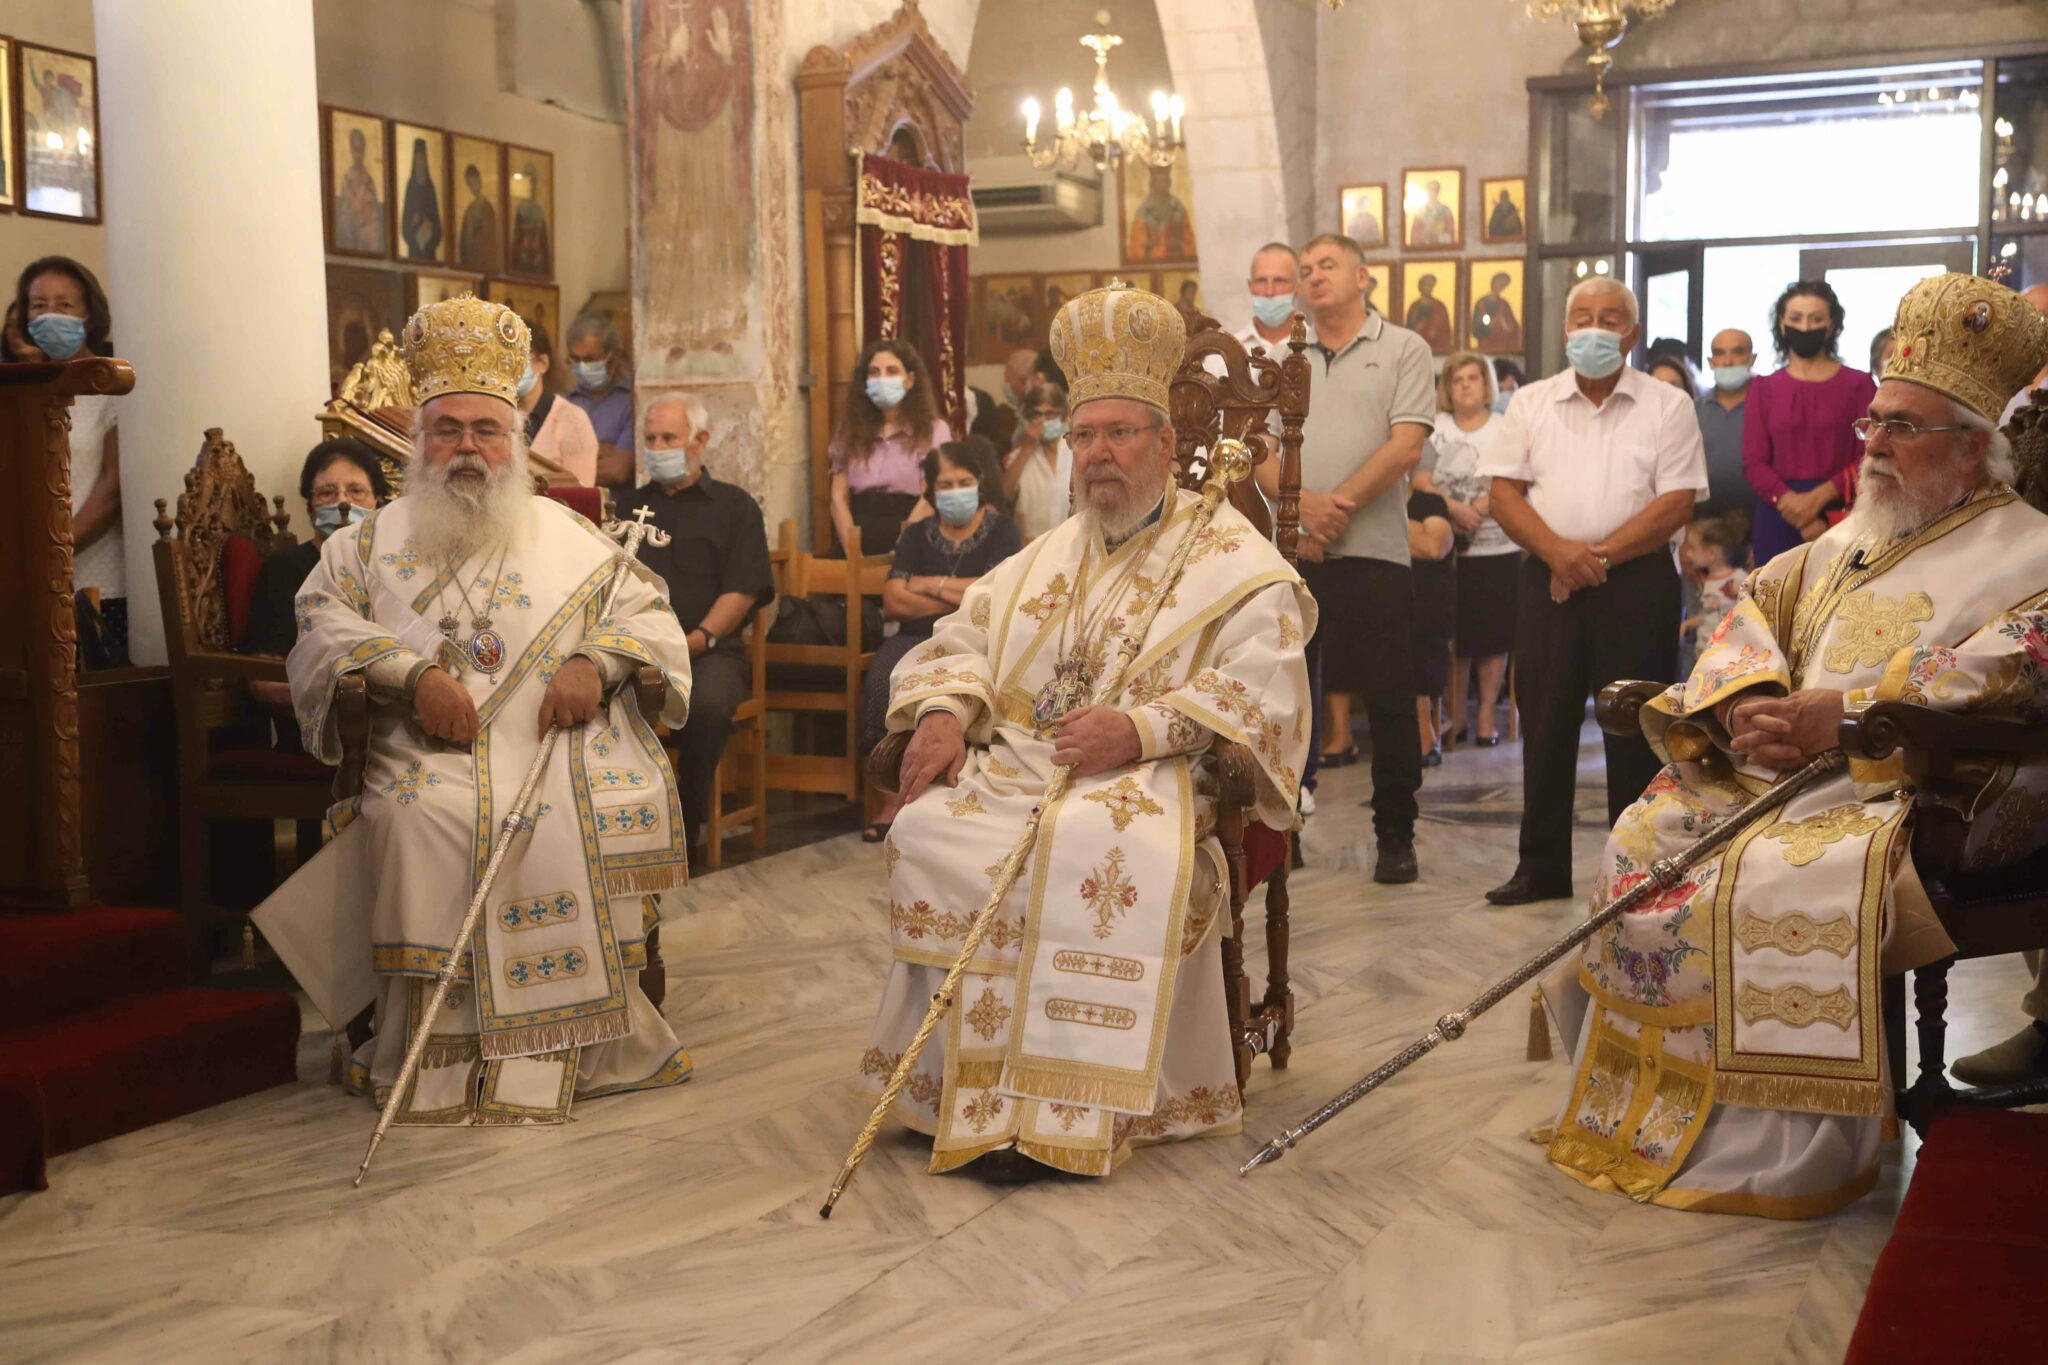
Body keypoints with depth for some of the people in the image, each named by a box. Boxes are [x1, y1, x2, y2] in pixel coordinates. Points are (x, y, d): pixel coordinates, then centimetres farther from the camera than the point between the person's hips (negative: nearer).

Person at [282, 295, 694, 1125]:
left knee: (580, 821, -32)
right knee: (421, 818, -33)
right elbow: (326, 622, 6)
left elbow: (646, 611, 15)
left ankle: (545, 1048, -24)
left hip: (561, 741, 1)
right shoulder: (375, 541, 21)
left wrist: (594, 662, -8)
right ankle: (440, 1059, -26)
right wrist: (411, 675, -12)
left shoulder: (567, 535, 22)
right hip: (433, 750, 0)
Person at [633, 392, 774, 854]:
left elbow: (742, 590, 1)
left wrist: (699, 639, -15)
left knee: (707, 703, -36)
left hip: (710, 648, -2)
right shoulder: (633, 505, 24)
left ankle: (689, 822, -17)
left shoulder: (733, 505, 14)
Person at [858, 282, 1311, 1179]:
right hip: (1015, 761, 5)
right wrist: (944, 714, -2)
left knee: (1097, 841, -39)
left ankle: (1061, 1109, -32)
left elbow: (1258, 684, -9)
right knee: (927, 830, -26)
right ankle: (968, 1087, -20)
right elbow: (965, 637, 21)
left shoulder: (1232, 559, 6)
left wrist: (1139, 729, -22)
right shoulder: (1050, 555, 27)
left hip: (1146, 774, -5)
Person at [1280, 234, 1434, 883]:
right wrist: (1302, 504, -11)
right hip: (1293, 555, 4)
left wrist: (1339, 503, -13)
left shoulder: (1403, 350, 5)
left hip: (1374, 554, -4)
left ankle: (1396, 835, 9)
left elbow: (1406, 445, -7)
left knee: (1390, 698, -1)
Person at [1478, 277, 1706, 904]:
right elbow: (1504, 492, 4)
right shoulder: (1531, 403, 11)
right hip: (1546, 583, 2)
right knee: (1545, 723, 5)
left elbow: (1676, 503, -5)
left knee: (1636, 729, 0)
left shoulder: (1667, 406, 4)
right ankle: (1541, 866, 15)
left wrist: (1600, 556, -13)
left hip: (1636, 580, -2)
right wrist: (1557, 549, -13)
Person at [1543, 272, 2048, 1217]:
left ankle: (1785, 1148, -20)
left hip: (1906, 794, -7)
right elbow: (1757, 607, 16)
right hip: (1782, 770, 7)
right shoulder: (1847, 542, 21)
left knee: (1783, 884, -33)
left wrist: (1848, 713, -27)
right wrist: (1752, 702, -8)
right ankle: (1636, 1101, -2)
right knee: (1645, 842, -11)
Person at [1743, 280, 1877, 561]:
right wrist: (1790, 501, -12)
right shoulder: (1764, 388, 11)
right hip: (1777, 517, 2)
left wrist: (1818, 497, -14)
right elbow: (1753, 462, 3)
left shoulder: (1858, 385, 6)